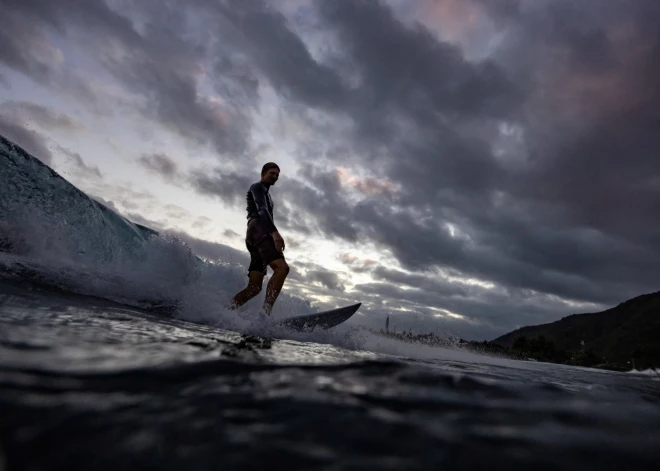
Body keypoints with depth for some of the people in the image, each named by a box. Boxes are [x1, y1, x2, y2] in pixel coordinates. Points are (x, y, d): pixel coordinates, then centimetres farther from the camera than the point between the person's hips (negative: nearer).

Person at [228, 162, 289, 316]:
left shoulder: (267, 194, 37)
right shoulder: (257, 187, 8)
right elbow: (261, 210, -12)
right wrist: (274, 232, -27)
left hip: (262, 232, 10)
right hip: (258, 230, -10)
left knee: (255, 287, -1)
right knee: (282, 267, -30)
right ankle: (265, 312, -41)